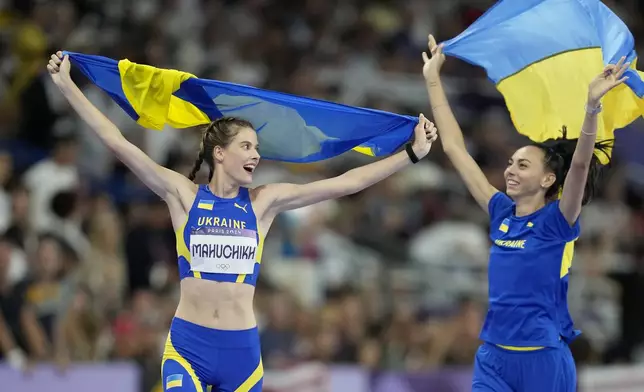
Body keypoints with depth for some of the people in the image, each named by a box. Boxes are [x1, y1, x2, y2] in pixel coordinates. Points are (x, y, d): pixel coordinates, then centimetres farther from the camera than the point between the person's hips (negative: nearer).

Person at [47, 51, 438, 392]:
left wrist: (412, 153, 1)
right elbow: (118, 142, -3)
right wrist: (67, 85, -6)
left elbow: (346, 183, 4)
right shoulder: (183, 194, 0)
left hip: (242, 348, 2)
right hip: (188, 345, -2)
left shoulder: (263, 202, 5)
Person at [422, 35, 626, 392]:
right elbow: (454, 148, 13)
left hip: (543, 361, -4)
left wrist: (592, 105, -37)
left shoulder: (557, 222, -5)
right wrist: (432, 79, 15)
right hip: (493, 359, 5)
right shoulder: (501, 213, 8)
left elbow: (580, 165, -22)